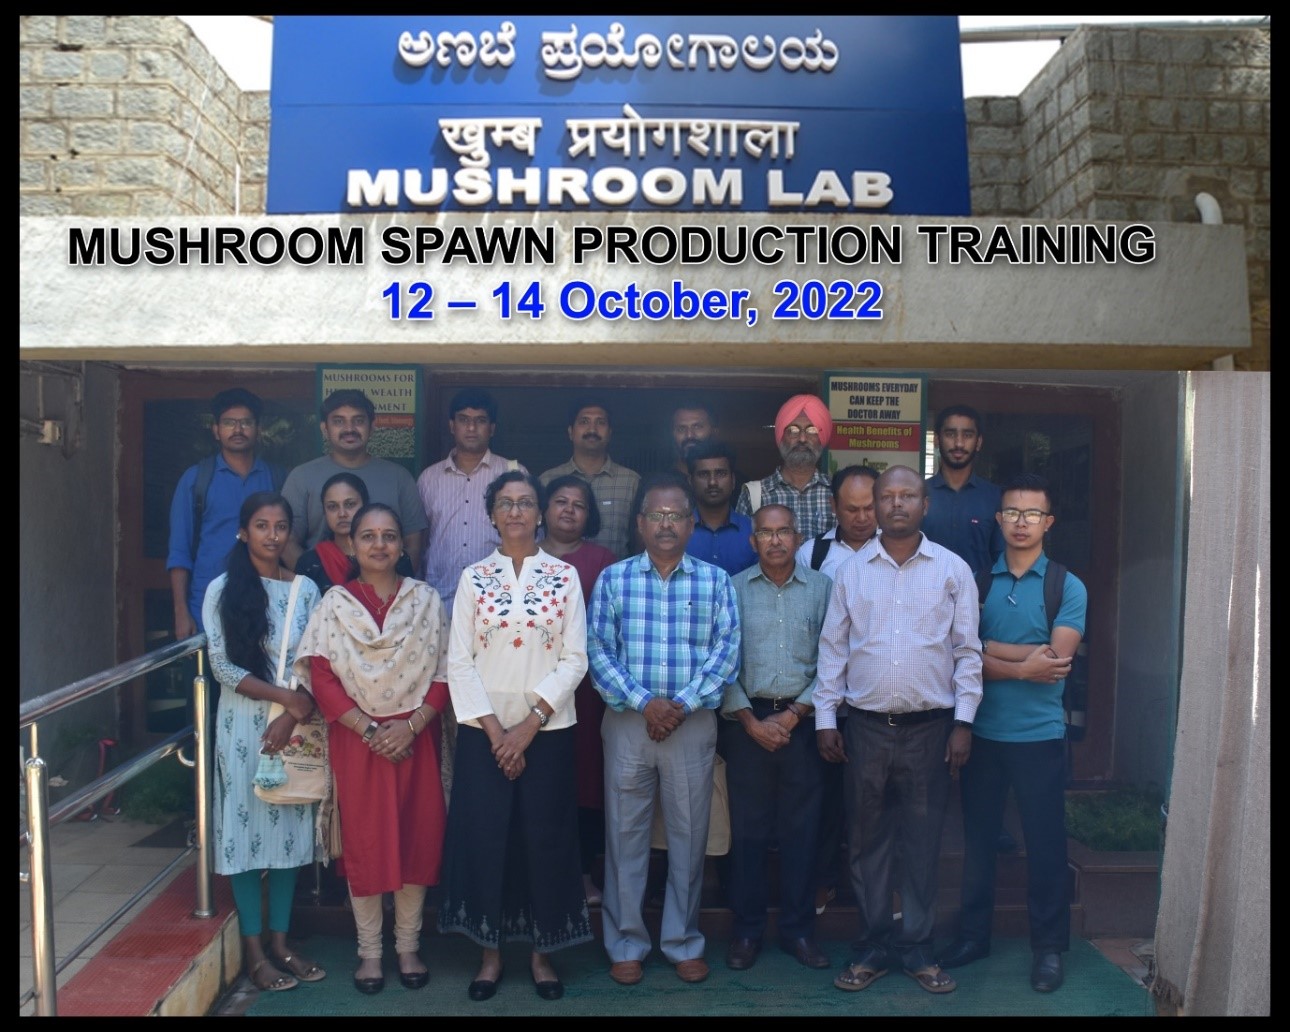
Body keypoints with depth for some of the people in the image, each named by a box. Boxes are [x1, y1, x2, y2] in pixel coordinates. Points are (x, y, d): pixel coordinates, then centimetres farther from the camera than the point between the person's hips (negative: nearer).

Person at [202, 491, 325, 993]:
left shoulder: (306, 589, 3)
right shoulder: (222, 589, -3)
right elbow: (222, 667, -8)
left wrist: (292, 716, -14)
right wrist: (285, 696, -17)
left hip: (296, 725, 2)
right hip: (243, 724, -2)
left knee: (290, 828, 9)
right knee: (246, 828, 4)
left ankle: (280, 941, 23)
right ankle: (254, 951, 16)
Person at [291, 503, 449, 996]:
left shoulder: (427, 600, 2)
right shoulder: (334, 603, 0)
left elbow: (444, 673, -1)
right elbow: (321, 677, -7)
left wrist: (410, 725, -14)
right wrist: (370, 730, -15)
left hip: (415, 736, 1)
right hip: (356, 739, -1)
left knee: (417, 838, 5)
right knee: (364, 842, 5)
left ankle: (409, 946, 22)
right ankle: (369, 951, 21)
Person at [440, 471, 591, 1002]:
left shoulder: (564, 575, 1)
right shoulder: (473, 577, 3)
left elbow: (574, 659, -4)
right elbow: (459, 661, -2)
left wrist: (529, 725, -11)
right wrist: (494, 730, -10)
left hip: (548, 729, 0)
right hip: (483, 730, 1)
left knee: (546, 838, 5)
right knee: (484, 837, 5)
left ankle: (542, 950, 22)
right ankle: (490, 951, 22)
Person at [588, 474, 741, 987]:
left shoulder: (715, 581, 2)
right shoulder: (613, 578, 1)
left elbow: (726, 650, -4)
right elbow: (597, 650, -5)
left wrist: (683, 704, -13)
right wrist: (643, 702, -13)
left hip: (693, 724, 1)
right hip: (627, 722, 0)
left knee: (689, 835, 9)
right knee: (626, 834, 8)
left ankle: (684, 943, 26)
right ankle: (625, 944, 23)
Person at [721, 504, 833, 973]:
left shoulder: (822, 588, 2)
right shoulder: (733, 589, 1)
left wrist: (793, 715, -7)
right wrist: (752, 721, -7)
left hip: (802, 719, 1)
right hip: (746, 719, 0)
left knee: (801, 828, 7)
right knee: (748, 828, 6)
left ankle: (798, 929, 21)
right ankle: (746, 929, 19)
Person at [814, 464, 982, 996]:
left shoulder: (953, 569, 1)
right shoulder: (851, 570, 4)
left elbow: (967, 651, 2)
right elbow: (832, 647, 5)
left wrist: (963, 721, -3)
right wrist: (825, 718, 1)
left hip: (930, 727, -1)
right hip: (866, 726, 1)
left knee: (922, 841, 9)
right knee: (867, 840, 9)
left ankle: (916, 946, 25)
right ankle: (874, 945, 24)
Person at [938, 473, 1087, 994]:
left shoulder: (1068, 587, -1)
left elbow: (1057, 661, -14)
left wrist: (990, 649, -13)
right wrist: (1026, 662, -15)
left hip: (1039, 735, -2)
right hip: (981, 731, 2)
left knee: (1045, 841, 7)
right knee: (978, 836, 12)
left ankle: (1049, 946, 24)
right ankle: (973, 933, 28)